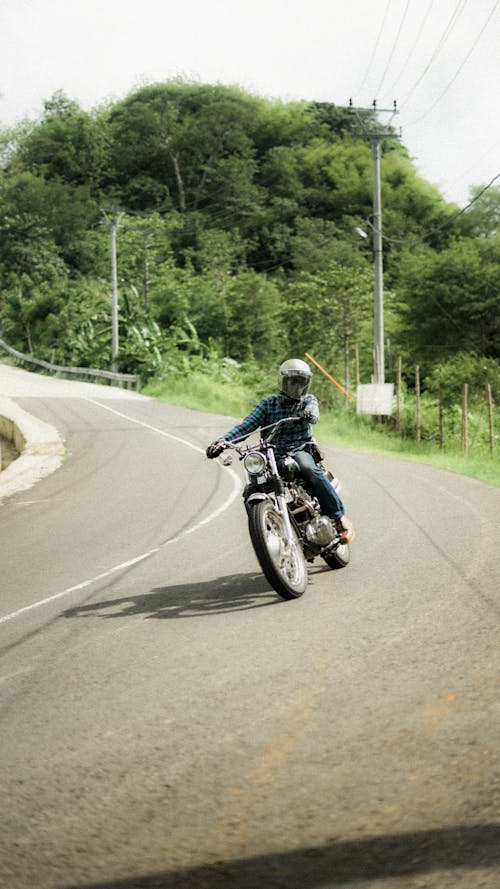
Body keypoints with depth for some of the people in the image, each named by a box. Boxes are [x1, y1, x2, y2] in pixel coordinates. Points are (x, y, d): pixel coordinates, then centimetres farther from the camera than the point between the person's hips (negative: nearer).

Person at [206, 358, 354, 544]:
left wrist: (309, 415, -39)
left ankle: (339, 516, -33)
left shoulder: (309, 400, 12)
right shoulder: (267, 404, 13)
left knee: (308, 468, -37)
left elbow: (313, 413, -12)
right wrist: (222, 441, -16)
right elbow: (246, 425, 1)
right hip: (271, 457, 2)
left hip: (300, 451, -2)